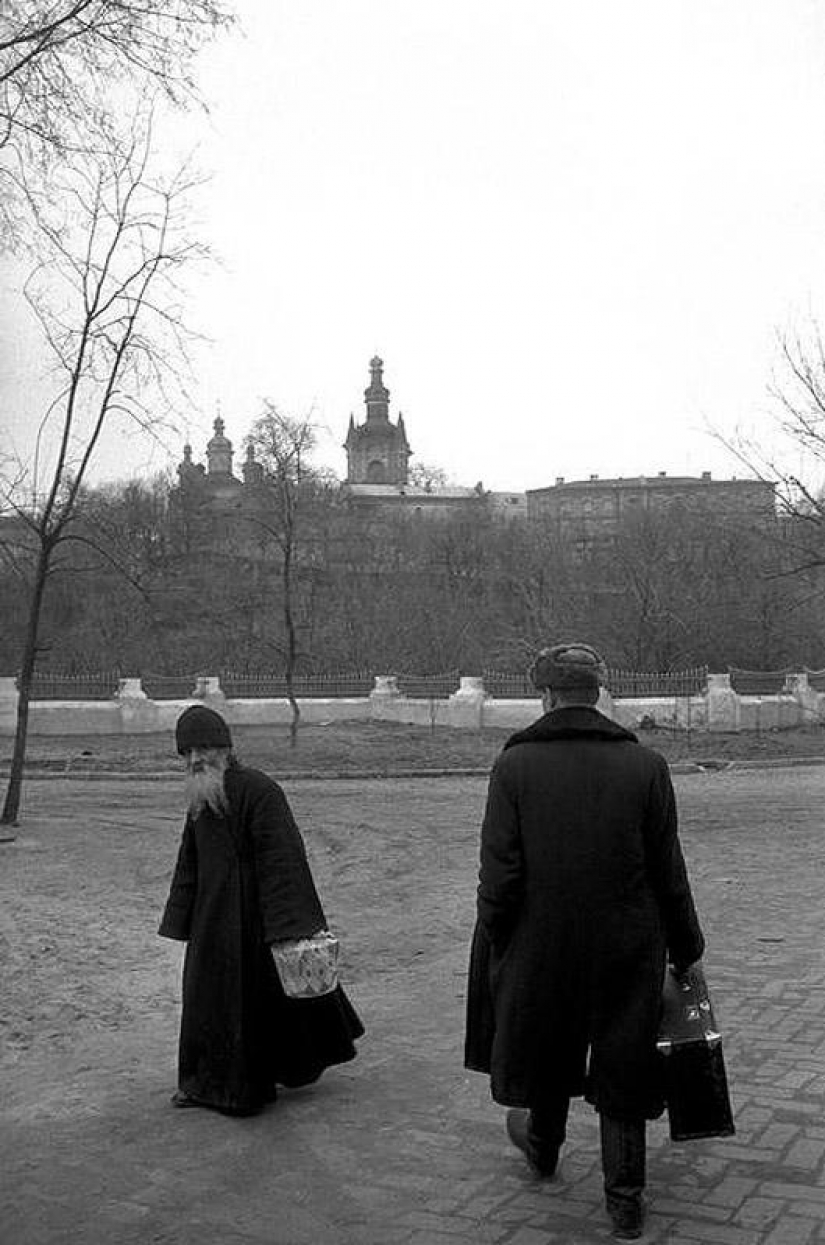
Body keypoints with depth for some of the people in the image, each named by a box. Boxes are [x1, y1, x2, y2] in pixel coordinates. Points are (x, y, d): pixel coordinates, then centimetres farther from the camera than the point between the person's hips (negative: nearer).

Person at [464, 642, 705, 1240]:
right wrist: (686, 947, 8)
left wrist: (494, 945, -1)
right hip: (628, 949, 0)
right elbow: (669, 874, -4)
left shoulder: (514, 765, -12)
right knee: (622, 1067, 14)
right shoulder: (647, 765, -8)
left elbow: (499, 875, -14)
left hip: (541, 946, 0)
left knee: (548, 1048, 23)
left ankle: (543, 1146, 48)